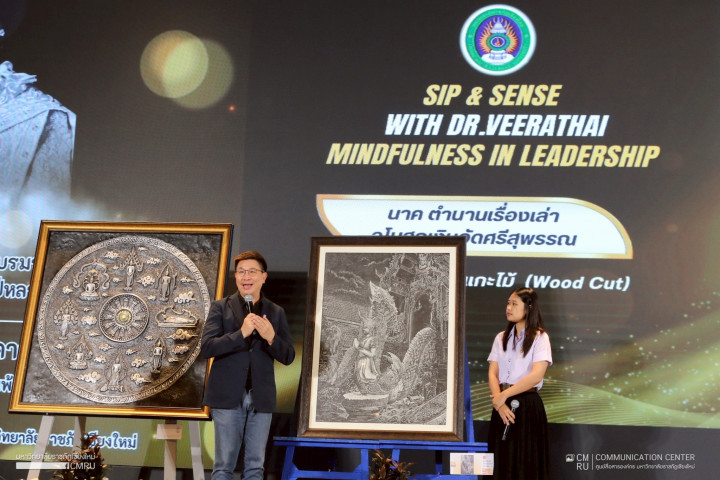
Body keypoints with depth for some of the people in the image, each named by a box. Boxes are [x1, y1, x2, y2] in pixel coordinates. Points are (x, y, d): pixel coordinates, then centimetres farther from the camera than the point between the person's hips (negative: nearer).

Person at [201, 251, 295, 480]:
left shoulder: (276, 312, 9)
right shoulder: (220, 307, 3)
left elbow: (288, 357, 5)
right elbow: (206, 347, -9)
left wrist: (271, 337, -14)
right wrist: (241, 333, -19)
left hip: (261, 398, 2)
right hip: (227, 396, -2)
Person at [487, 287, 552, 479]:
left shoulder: (539, 337, -4)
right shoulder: (501, 338, 11)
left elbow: (536, 375, -15)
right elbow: (492, 373, 4)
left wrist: (504, 395, -14)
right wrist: (499, 402, -12)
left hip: (527, 405, -4)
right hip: (503, 406, 4)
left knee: (526, 463, -1)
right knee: (502, 462, 4)